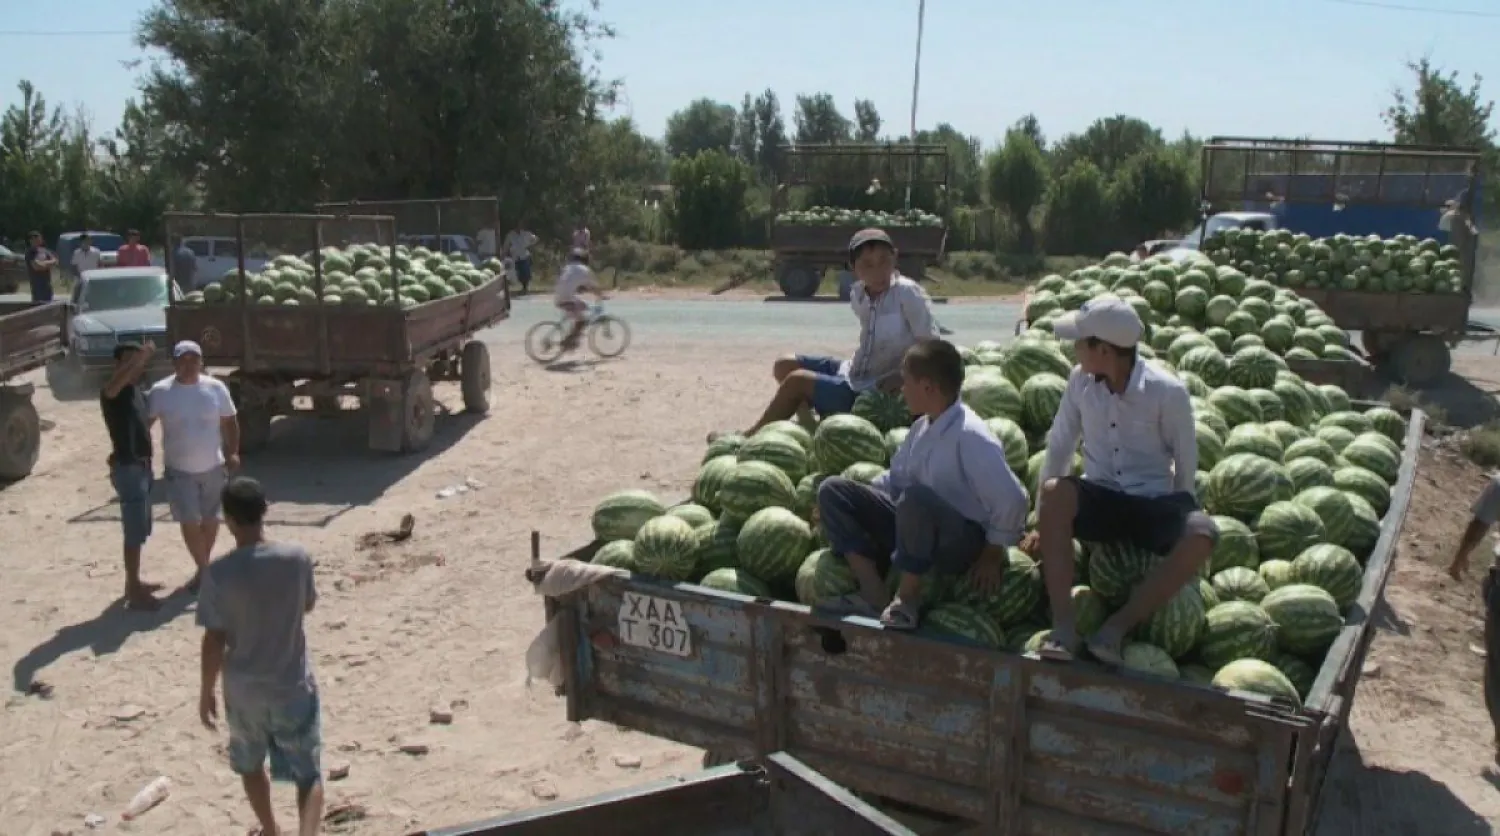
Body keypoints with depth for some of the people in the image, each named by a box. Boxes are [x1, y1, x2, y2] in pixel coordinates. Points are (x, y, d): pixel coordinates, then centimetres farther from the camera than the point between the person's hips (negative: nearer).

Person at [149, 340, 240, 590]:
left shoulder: (216, 388, -4)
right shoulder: (161, 391, -8)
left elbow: (229, 422, 4)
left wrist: (233, 452, -7)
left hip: (213, 467, 2)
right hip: (179, 469, -2)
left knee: (210, 520, 13)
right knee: (189, 522, -4)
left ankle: (205, 567, 31)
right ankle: (204, 569, 11)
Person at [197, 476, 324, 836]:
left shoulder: (219, 573, -16)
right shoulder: (297, 557, -13)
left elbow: (214, 641, -11)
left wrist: (206, 692, 3)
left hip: (243, 689, 1)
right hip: (293, 685, 0)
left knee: (251, 764, 26)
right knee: (309, 773, 8)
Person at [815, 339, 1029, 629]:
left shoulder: (970, 435, -22)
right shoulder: (922, 427, 5)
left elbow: (1011, 499, -24)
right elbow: (895, 478, 19)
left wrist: (993, 555, -13)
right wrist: (849, 504, 10)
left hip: (963, 543, -9)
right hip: (916, 526, 9)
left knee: (915, 497, -41)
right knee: (833, 489, -1)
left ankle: (906, 599, -18)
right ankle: (873, 594, -10)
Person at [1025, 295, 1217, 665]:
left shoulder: (1167, 391, -13)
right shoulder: (1081, 380, -4)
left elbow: (1186, 462, -3)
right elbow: (1059, 448, 3)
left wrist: (1175, 518, 2)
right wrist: (1043, 522, 5)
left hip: (1153, 505, -2)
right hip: (1101, 501, 2)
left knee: (1201, 535, -34)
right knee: (1055, 492, -32)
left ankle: (1116, 627, -25)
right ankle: (1063, 624, -33)